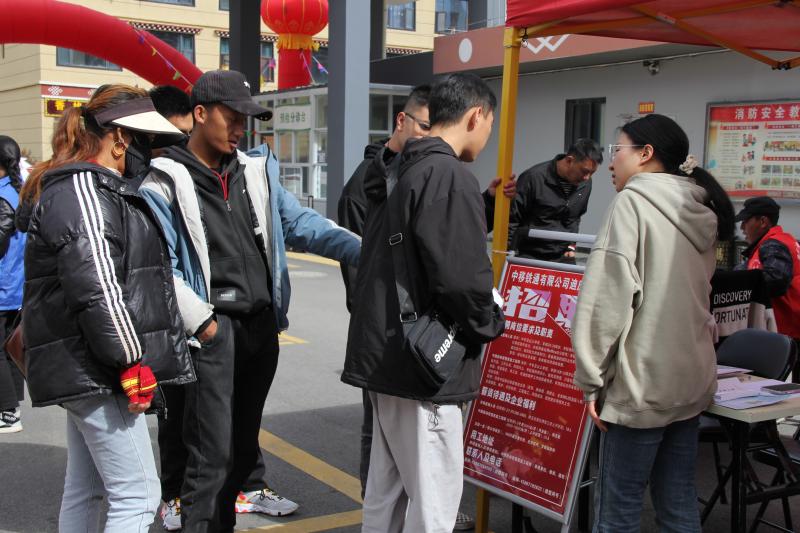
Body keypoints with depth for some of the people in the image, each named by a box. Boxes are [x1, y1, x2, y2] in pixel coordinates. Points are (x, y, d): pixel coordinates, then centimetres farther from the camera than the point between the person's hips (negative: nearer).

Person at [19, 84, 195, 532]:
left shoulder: (100, 188, 18)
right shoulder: (81, 190, -15)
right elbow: (95, 286, -24)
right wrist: (131, 359, -19)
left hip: (86, 371, 11)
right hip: (95, 372, -11)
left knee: (85, 490, 17)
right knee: (137, 495, -7)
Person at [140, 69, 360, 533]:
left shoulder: (257, 172, 11)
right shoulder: (167, 183, -6)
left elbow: (300, 223, 6)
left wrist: (362, 248, -6)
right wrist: (201, 322, -16)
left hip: (262, 326, 6)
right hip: (214, 330, -6)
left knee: (244, 446, 16)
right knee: (213, 453, -5)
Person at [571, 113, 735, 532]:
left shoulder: (633, 202, -11)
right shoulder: (700, 212, 12)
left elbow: (608, 297, -17)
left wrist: (591, 379, -12)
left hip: (644, 383, -8)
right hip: (693, 377, 8)